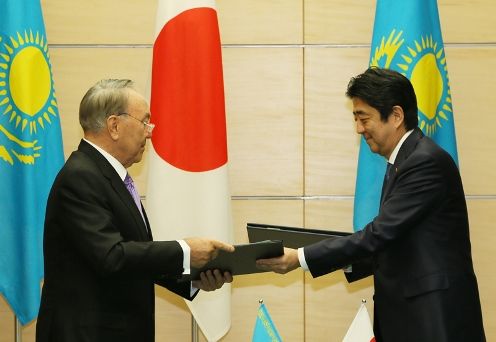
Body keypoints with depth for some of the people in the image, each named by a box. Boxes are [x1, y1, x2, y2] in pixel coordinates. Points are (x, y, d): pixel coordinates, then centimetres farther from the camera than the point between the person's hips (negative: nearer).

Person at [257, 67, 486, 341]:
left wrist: (301, 258, -16)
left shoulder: (427, 161, -16)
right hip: (405, 318, 9)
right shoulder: (403, 162, 15)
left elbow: (381, 233, -19)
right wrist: (345, 260, 6)